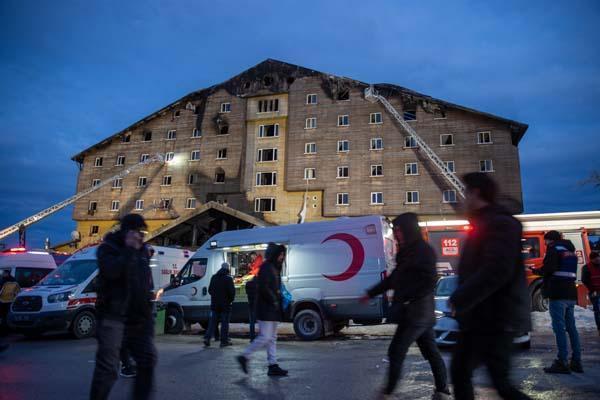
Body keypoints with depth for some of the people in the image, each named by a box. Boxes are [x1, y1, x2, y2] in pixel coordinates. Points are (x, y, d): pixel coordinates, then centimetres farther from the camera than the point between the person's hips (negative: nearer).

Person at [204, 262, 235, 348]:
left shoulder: (214, 277, 8)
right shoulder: (228, 278, -11)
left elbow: (210, 290, 14)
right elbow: (232, 291, -14)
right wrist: (231, 300, 2)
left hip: (214, 304, 5)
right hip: (225, 304, -5)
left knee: (212, 321, 11)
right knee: (225, 323, 2)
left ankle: (207, 338, 1)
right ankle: (224, 341, 5)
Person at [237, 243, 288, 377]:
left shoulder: (274, 268, 18)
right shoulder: (266, 267, -13)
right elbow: (263, 287, -21)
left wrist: (278, 300, 7)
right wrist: (273, 300, -16)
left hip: (273, 310, 10)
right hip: (266, 310, -10)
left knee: (272, 338, 11)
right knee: (265, 337, -8)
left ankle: (273, 366, 15)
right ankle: (244, 357, 5)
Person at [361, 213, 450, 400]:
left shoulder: (424, 250, -13)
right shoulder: (408, 252, 14)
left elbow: (429, 282, -21)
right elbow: (393, 278, 21)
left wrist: (406, 298, -20)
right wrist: (371, 293, 22)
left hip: (416, 312, -9)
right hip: (421, 313, 9)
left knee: (396, 351, -4)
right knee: (430, 351, 15)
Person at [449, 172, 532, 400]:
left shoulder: (499, 223, -15)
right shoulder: (483, 225, 17)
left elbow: (496, 271, -27)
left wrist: (459, 299, -21)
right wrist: (461, 298, 9)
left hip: (495, 321, -10)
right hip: (477, 320, 10)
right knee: (459, 372, 14)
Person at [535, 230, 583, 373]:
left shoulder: (554, 248, -4)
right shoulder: (570, 250, 20)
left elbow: (548, 268, -17)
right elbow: (571, 272, 24)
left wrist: (537, 271, 2)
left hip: (558, 293, -8)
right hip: (571, 293, 8)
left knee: (559, 328, -9)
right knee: (571, 327, 11)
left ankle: (562, 362, -10)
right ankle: (576, 362, 13)